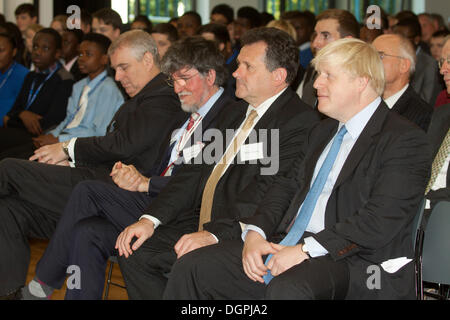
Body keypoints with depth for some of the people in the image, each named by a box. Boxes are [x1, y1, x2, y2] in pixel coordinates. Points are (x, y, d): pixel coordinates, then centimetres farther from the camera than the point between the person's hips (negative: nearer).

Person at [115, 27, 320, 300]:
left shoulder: (301, 121, -11)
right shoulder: (237, 114, 19)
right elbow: (197, 171, 15)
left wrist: (214, 233, -28)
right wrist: (151, 219, 1)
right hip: (200, 224, 9)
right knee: (135, 252, -5)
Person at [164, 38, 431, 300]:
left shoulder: (405, 140, -7)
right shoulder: (323, 132, 22)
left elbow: (380, 221, -18)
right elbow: (287, 187, 19)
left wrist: (306, 250, -22)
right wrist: (255, 232, -1)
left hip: (355, 264, -8)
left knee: (288, 289, -40)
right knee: (191, 269, -4)